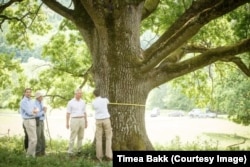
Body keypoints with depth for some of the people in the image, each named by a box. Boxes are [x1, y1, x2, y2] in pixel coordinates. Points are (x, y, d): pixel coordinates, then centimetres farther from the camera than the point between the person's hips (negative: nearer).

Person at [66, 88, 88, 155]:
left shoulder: (83, 102, 9)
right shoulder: (71, 102, -5)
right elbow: (68, 113, -4)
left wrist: (86, 122, 12)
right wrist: (67, 123, -7)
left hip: (82, 120, 5)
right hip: (74, 120, -5)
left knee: (80, 136, 7)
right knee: (72, 137, -5)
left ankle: (79, 150, 16)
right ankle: (70, 151, -1)